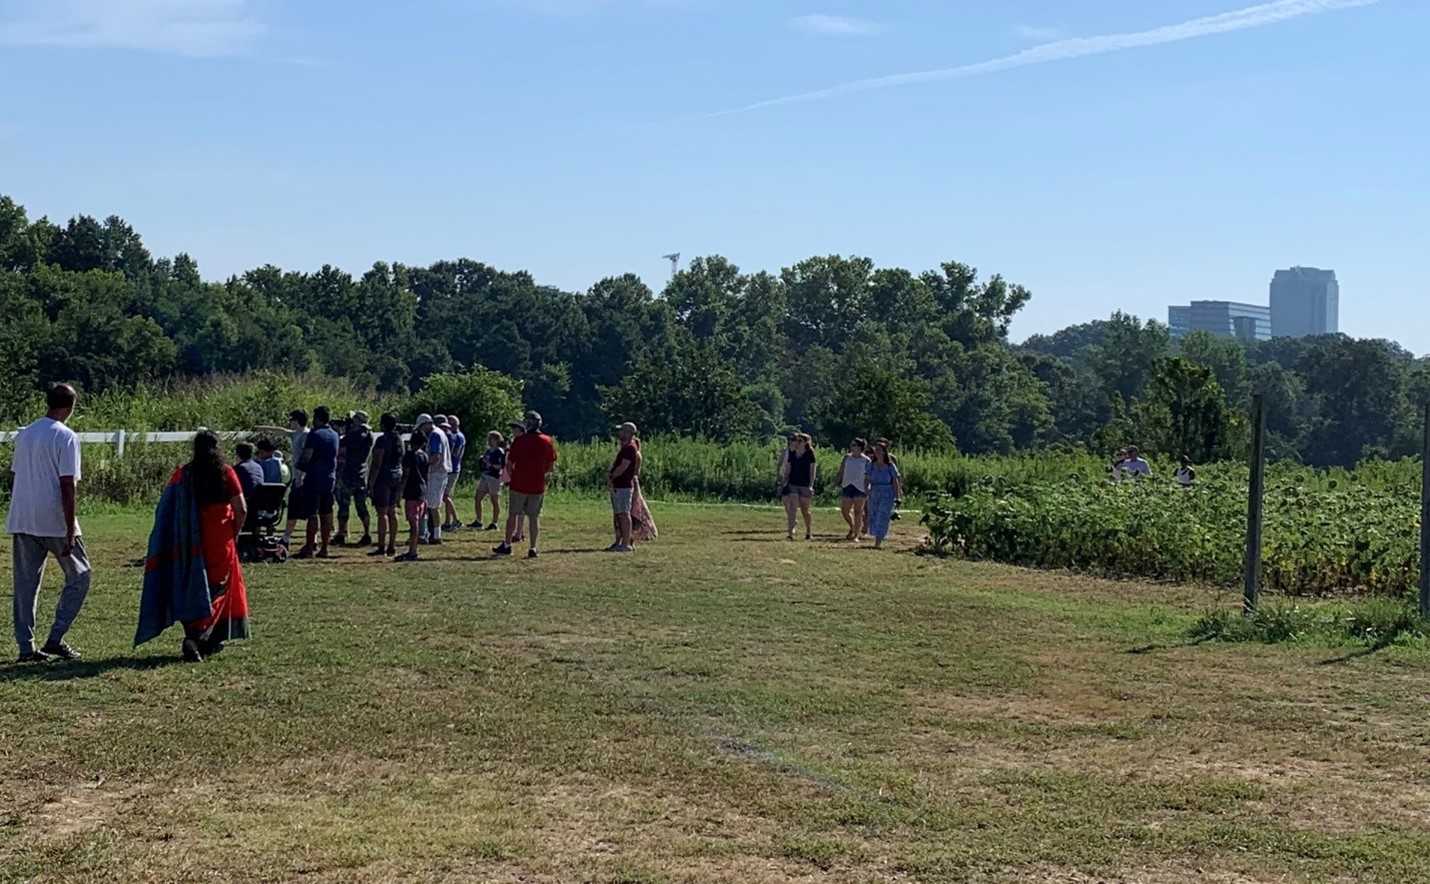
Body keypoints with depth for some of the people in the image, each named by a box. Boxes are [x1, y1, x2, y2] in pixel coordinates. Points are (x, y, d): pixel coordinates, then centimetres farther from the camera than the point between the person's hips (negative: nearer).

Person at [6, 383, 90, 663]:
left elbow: (15, 479, 16)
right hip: (54, 522, -6)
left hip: (22, 522, 6)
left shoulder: (24, 434, 12)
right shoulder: (66, 437, -9)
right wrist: (70, 532, -15)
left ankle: (26, 647, 8)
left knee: (25, 584, 8)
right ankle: (55, 638, -1)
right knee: (79, 576, 6)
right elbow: (67, 486, -15)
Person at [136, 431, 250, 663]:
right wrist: (234, 534, 10)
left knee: (192, 590, 13)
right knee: (217, 590, 6)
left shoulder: (182, 474, 1)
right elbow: (241, 510, -7)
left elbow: (166, 512, -2)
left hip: (189, 545, 2)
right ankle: (196, 638, -11)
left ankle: (193, 635, 10)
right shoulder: (225, 472, -3)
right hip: (220, 542, -2)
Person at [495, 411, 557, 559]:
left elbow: (509, 464, -5)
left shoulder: (519, 440, -8)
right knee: (534, 517, 7)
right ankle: (533, 549, 3)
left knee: (513, 514, 10)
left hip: (519, 484, -2)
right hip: (538, 486, 2)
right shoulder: (548, 441, -1)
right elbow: (552, 467, 2)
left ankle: (507, 546, 16)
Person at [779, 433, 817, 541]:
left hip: (805, 485, -3)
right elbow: (787, 470, 12)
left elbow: (812, 471, -6)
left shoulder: (809, 454, -4)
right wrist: (782, 483, 9)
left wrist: (811, 485, -13)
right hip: (792, 484, 3)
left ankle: (808, 531, 29)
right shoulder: (791, 454, 6)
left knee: (804, 510, 9)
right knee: (792, 509, -10)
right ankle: (790, 533, -16)